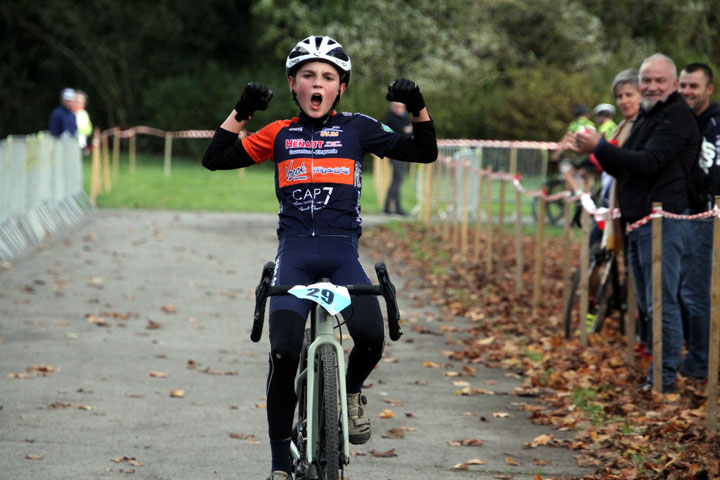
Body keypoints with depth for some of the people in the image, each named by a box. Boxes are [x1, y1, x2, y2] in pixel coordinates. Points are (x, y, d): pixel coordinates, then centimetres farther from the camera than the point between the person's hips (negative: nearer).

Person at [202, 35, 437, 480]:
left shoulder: (356, 128, 10)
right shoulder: (280, 134, 11)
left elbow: (425, 152, 11)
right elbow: (215, 159, 7)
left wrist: (419, 109, -5)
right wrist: (242, 112, -3)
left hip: (342, 250, 0)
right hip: (295, 250, 0)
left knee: (371, 336, -25)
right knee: (283, 351, -17)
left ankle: (352, 392, 11)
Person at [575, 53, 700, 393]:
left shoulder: (677, 116, -10)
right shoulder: (646, 117, 21)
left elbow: (649, 162, -22)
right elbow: (627, 170, 22)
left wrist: (600, 147, -20)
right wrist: (600, 155, 3)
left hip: (662, 220, -10)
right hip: (638, 221, 10)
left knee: (662, 303, -9)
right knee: (647, 304, 14)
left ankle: (666, 377, -5)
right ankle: (656, 372, 21)